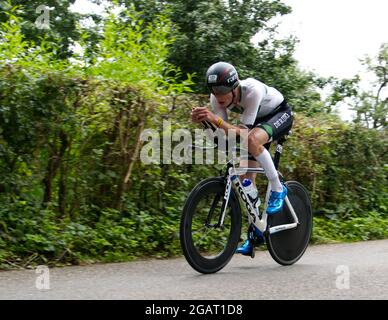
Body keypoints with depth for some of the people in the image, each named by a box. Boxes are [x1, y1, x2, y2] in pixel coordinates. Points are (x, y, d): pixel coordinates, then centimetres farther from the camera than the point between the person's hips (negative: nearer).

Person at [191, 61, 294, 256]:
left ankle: (278, 189, -17)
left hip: (280, 114, -6)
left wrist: (216, 120, -54)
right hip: (257, 120, 6)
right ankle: (256, 233, 13)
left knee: (252, 140, -38)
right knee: (246, 178, -1)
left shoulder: (252, 91, -39)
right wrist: (203, 120, -39)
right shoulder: (216, 98, -21)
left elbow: (243, 132, -40)